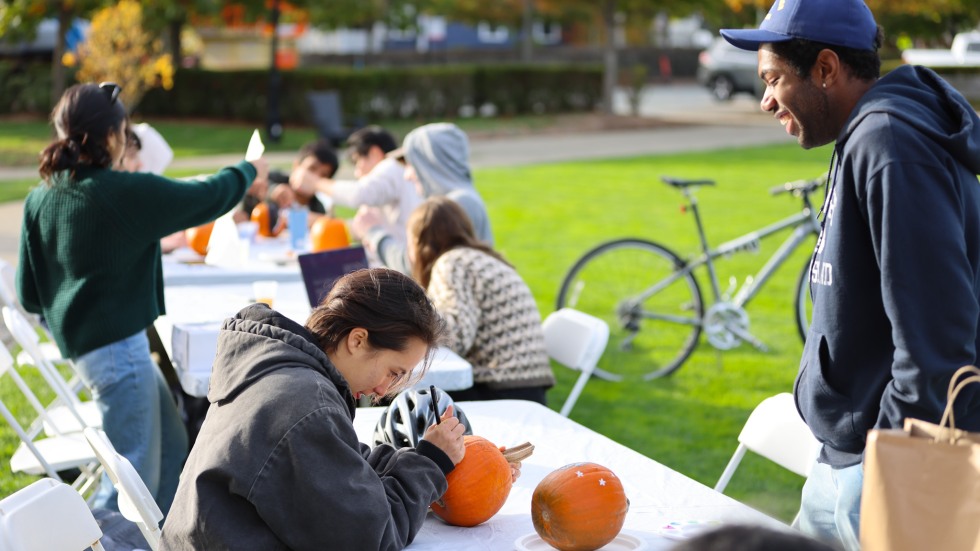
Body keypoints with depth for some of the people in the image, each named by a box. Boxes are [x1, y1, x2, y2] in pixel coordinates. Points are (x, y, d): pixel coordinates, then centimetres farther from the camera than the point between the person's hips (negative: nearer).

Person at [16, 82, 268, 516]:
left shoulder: (39, 199, 2)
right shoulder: (126, 193, -19)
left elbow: (29, 294, 6)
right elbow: (207, 198, -6)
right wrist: (248, 170, 14)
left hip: (83, 343, 9)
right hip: (118, 346, -9)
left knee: (172, 445, 21)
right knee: (136, 476, 1)